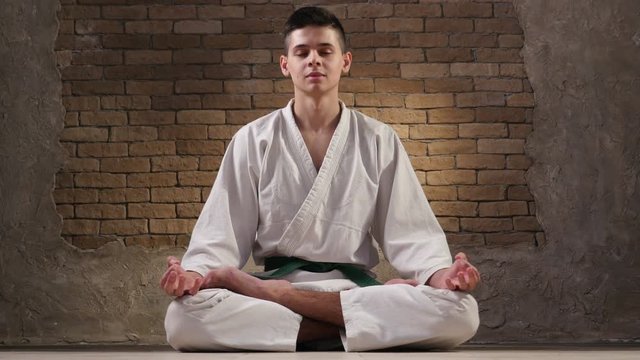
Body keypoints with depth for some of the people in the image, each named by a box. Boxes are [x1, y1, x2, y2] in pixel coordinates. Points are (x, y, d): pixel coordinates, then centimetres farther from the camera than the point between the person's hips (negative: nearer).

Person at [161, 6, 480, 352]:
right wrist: (196, 274, -19)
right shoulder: (252, 140, 8)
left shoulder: (380, 141, 9)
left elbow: (407, 232, 4)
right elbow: (222, 235, 3)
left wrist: (440, 275, -18)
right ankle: (353, 323, -25)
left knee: (459, 312, -30)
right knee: (184, 316, -33)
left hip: (354, 290, 1)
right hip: (273, 283, -1)